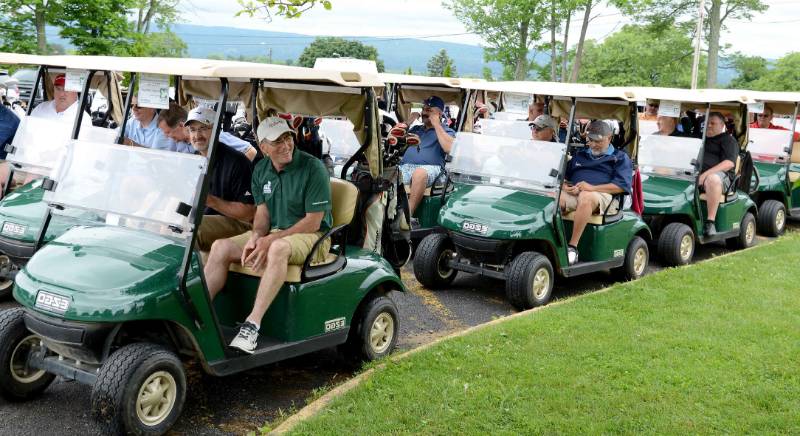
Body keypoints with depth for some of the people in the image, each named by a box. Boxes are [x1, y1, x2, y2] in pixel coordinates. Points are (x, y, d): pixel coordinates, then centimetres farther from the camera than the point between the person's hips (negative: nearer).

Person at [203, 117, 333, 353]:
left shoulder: (313, 168, -13)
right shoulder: (261, 170, 7)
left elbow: (313, 221, -15)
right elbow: (262, 213, 9)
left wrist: (270, 240, -20)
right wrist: (256, 236, -15)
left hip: (311, 236, -6)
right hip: (272, 233, 6)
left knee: (278, 248, -39)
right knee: (221, 247, -14)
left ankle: (252, 326, -41)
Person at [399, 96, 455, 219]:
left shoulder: (446, 131, 17)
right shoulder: (416, 129, 32)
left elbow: (449, 148, -5)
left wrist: (436, 125, 0)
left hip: (430, 168, -4)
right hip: (405, 166, 5)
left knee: (419, 173, -41)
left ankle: (408, 214, -38)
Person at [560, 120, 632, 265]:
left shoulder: (620, 158, 17)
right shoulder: (580, 154, 32)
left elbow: (622, 185, 1)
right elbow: (564, 176, 27)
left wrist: (592, 188, -13)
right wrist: (566, 186, 0)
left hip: (601, 195, -4)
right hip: (573, 192, 4)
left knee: (586, 198, -42)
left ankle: (572, 247, -40)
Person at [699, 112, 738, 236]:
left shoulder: (728, 140, 10)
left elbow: (729, 163, -7)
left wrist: (706, 174, -20)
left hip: (720, 175, -5)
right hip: (693, 173, 5)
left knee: (712, 179, -42)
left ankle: (710, 222, -39)